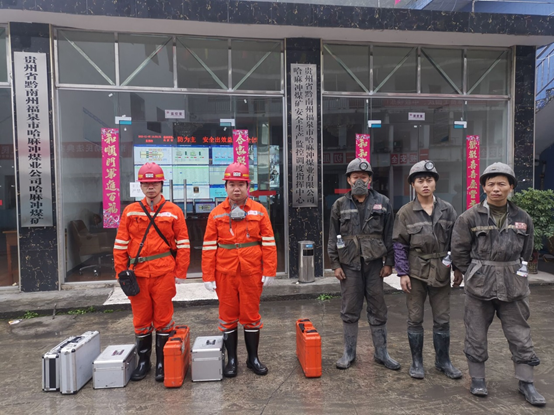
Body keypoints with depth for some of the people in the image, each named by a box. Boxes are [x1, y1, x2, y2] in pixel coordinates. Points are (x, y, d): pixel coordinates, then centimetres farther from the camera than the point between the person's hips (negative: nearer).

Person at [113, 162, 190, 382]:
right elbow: (121, 244, 6)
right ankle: (143, 361, 29)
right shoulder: (130, 211, 6)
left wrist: (180, 273, -3)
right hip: (138, 273, 2)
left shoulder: (173, 211, 1)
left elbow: (183, 244, 0)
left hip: (163, 273, -2)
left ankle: (162, 363, 21)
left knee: (163, 318, 6)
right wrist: (121, 272, 1)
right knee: (141, 318, 12)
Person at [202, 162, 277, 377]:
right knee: (228, 316, 11)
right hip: (225, 273, 1)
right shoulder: (216, 213, 1)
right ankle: (231, 359, 26)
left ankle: (253, 358, 27)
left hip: (251, 273, 0)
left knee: (251, 315, 10)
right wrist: (208, 276, -4)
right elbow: (209, 246, 0)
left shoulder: (259, 210, -1)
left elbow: (268, 242, -1)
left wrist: (269, 271, -6)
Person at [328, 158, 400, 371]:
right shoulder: (340, 205, 3)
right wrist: (335, 264, 0)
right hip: (349, 265, 0)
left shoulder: (382, 203, 3)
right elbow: (333, 237, 4)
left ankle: (381, 353, 25)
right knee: (349, 311, 8)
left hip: (374, 264, 0)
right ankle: (349, 353, 22)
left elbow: (389, 235, 4)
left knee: (378, 310, 9)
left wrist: (389, 263, 1)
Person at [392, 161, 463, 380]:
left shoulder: (447, 210, 1)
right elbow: (399, 245, -5)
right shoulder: (405, 212, -6)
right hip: (416, 272, -2)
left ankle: (443, 361, 29)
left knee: (442, 320, 12)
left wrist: (458, 268, 5)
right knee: (415, 319, 9)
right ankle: (417, 362, 24)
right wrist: (402, 273, -9)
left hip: (441, 272, 2)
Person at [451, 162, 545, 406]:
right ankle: (477, 378, 23)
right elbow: (459, 251, -2)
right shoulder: (470, 217, -7)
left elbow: (526, 252, 13)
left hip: (514, 285, 2)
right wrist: (475, 274, 3)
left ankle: (526, 382, 26)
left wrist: (515, 271, 11)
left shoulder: (522, 219, 3)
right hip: (479, 285, -2)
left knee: (520, 334, 10)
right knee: (476, 333, 8)